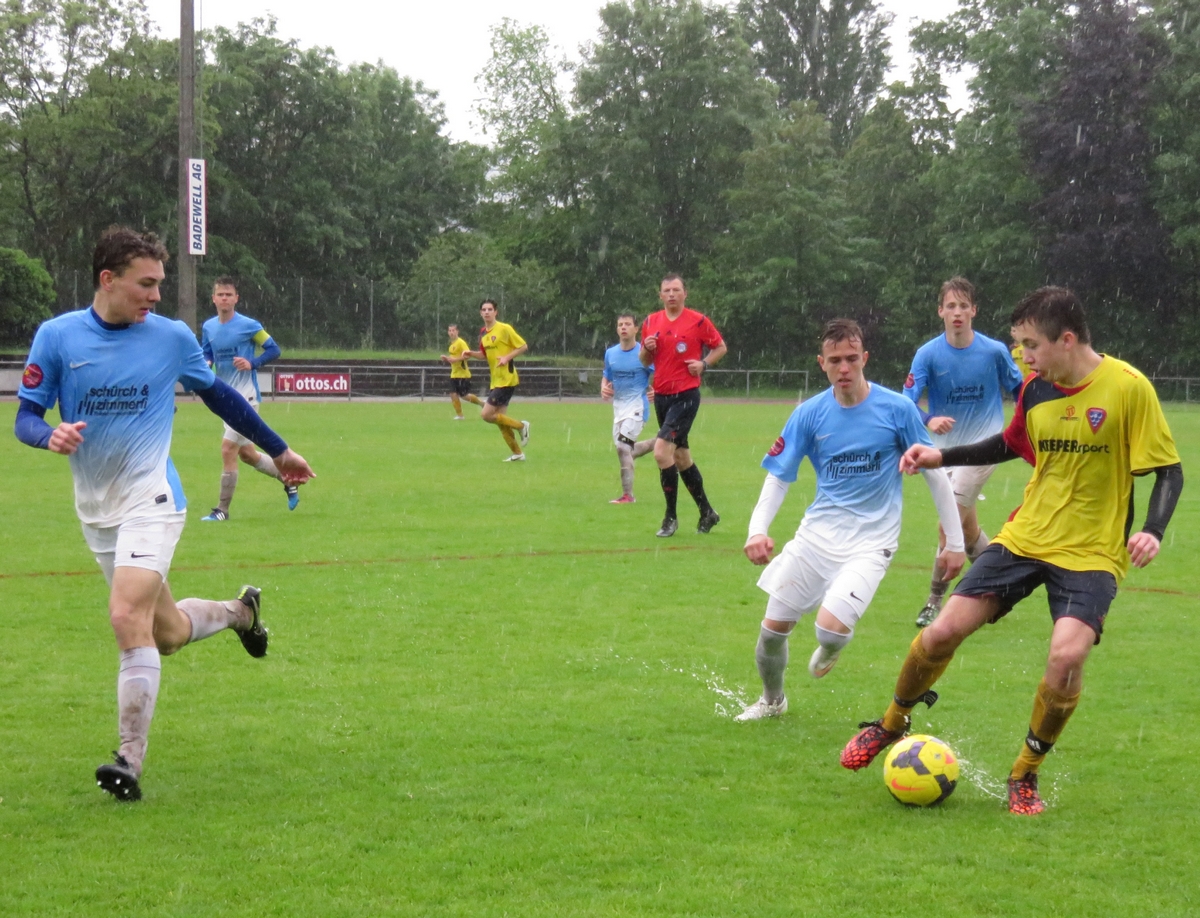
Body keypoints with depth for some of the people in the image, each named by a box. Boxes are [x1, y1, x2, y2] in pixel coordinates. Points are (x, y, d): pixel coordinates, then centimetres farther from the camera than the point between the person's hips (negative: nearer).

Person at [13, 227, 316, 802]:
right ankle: (239, 611, 45)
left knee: (128, 619, -22)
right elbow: (25, 415, 0)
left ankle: (130, 760, -16)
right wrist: (51, 435, -24)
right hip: (96, 510, 3)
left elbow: (219, 395, 12)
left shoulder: (172, 337, -3)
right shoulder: (57, 335, -3)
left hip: (150, 500, -3)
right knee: (167, 633, 12)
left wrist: (278, 451, 21)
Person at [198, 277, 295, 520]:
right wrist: (205, 363, -6)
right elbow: (205, 354, 17)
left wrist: (252, 363, -20)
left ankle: (222, 510, -3)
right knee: (246, 454, 16)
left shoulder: (249, 325, -10)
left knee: (228, 449, -12)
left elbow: (273, 350, -4)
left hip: (245, 396, -7)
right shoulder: (208, 327, 6)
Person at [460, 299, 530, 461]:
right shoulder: (483, 333, 10)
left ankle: (521, 426, 3)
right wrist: (471, 353, 4)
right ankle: (517, 453, 15)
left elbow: (523, 346, -9)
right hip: (495, 380, 8)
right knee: (498, 418, 7)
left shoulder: (504, 329, -12)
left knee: (487, 415, -13)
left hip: (507, 379, -8)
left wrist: (507, 357, -20)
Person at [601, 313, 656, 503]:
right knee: (626, 451, 11)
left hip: (637, 405, -7)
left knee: (623, 447, -18)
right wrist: (604, 389, -4)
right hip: (619, 407, 7)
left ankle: (627, 495, -12)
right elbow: (606, 378, 19)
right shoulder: (610, 353, 8)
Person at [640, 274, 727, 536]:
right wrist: (647, 349, -6)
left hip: (686, 395, -6)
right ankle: (707, 512, 27)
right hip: (661, 396, 6)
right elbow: (645, 361, 16)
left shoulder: (698, 321, -6)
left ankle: (671, 517, -8)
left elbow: (721, 347, 4)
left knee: (662, 451, -18)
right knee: (681, 457, 13)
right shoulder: (651, 322, 8)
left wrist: (704, 363, -13)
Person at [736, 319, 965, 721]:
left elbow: (934, 474, -2)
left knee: (831, 626, -23)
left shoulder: (897, 409, -10)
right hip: (817, 533, 3)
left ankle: (830, 648, 18)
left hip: (871, 541, -3)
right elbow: (778, 476, 0)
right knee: (773, 627, 4)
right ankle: (772, 700, 36)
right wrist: (758, 529, -17)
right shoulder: (809, 415, -3)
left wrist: (955, 542, 0)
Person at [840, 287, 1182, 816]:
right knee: (945, 630, -4)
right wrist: (942, 457, 12)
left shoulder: (1127, 388, -14)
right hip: (1025, 537, 5)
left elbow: (1168, 471, -9)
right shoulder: (1035, 390, 2)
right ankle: (890, 725, 25)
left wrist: (1152, 531, -25)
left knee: (1067, 654, -26)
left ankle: (1025, 776, -2)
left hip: (1092, 553, -4)